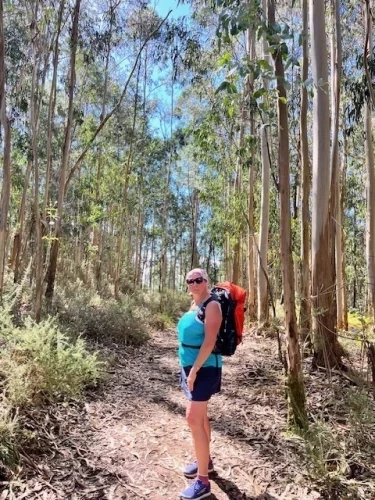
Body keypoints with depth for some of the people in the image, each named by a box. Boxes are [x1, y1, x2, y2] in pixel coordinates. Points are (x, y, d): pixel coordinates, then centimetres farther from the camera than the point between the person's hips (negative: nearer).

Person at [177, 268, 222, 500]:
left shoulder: (212, 305, -16)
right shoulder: (194, 304, 10)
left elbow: (210, 341, -22)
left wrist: (195, 370, -22)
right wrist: (188, 368, 15)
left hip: (204, 368, -9)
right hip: (190, 366, 9)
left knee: (194, 418, -9)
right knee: (200, 415, 19)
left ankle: (203, 481, 1)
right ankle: (205, 460, 37)